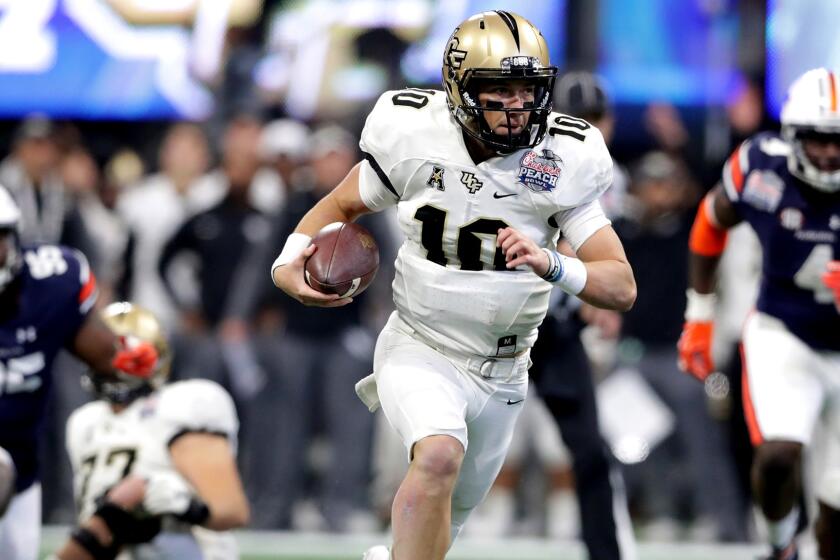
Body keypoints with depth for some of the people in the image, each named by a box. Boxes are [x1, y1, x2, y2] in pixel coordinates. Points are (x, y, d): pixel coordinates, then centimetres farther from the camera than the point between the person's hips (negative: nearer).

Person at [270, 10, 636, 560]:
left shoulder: (561, 162, -15)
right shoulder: (414, 138, -15)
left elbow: (622, 287, -17)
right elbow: (340, 207, 4)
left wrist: (549, 263, -37)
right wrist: (288, 263, -15)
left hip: (501, 372, 3)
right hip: (420, 353, -3)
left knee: (449, 515, 20)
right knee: (439, 457, -33)